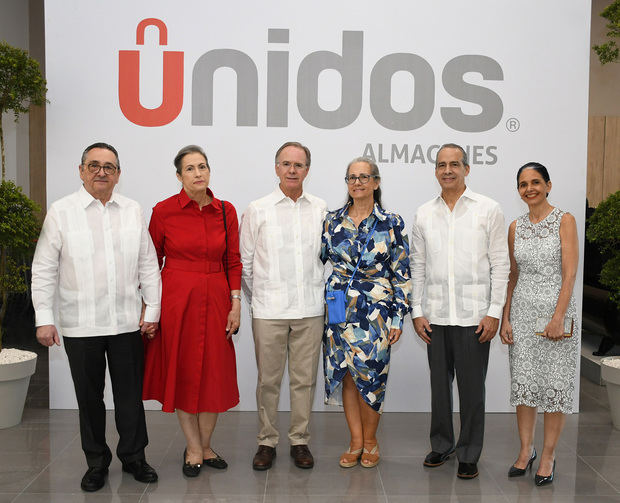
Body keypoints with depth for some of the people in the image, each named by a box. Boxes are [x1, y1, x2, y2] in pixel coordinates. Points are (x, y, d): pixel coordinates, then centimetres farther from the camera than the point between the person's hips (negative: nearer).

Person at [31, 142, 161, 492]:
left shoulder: (134, 211, 7)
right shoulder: (61, 212, 0)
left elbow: (148, 265, 9)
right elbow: (44, 270, 0)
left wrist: (152, 309, 5)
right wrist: (44, 318, -4)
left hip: (128, 322, 2)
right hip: (80, 325, -1)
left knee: (130, 394, 9)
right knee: (89, 397, 10)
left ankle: (134, 456, 27)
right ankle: (97, 462, 27)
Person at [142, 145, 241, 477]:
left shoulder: (226, 211, 3)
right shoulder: (164, 210, -4)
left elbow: (233, 262, 7)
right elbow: (151, 260, 2)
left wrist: (235, 304, 1)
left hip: (215, 299, 2)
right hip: (176, 297, -2)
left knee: (214, 372, 7)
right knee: (181, 370, 6)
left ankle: (205, 446, 25)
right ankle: (193, 448, 22)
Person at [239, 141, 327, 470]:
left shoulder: (320, 209, 8)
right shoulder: (257, 209, 3)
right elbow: (244, 261, 6)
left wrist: (323, 295, 10)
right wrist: (256, 300, 7)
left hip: (310, 310, 2)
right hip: (268, 310, -1)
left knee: (304, 379, 8)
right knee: (268, 380, 5)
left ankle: (299, 440, 22)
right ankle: (267, 441, 20)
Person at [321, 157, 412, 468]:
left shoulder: (391, 224, -2)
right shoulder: (332, 221, 6)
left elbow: (402, 274, -1)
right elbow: (319, 259, 14)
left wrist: (398, 317, -5)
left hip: (375, 313, -3)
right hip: (338, 311, 3)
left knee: (369, 378, 0)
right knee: (345, 376, 8)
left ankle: (370, 441, 23)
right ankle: (356, 442, 24)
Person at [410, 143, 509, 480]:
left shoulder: (489, 210, 0)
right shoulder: (424, 214, 8)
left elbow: (500, 265, -1)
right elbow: (417, 266, 10)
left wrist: (494, 312, -7)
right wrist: (417, 311, 4)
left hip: (474, 315, -3)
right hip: (435, 316, 3)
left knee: (472, 388, 4)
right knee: (439, 384, 12)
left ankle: (469, 454, 19)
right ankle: (441, 445, 29)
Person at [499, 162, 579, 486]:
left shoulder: (564, 221, -4)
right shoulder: (515, 227, 8)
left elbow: (569, 274, -10)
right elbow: (511, 275, 11)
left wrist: (558, 318, -17)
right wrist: (505, 318, 3)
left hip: (556, 313, -4)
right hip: (522, 313, 4)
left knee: (556, 386, 3)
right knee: (523, 383, 8)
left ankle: (548, 455, 17)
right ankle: (525, 450, 23)